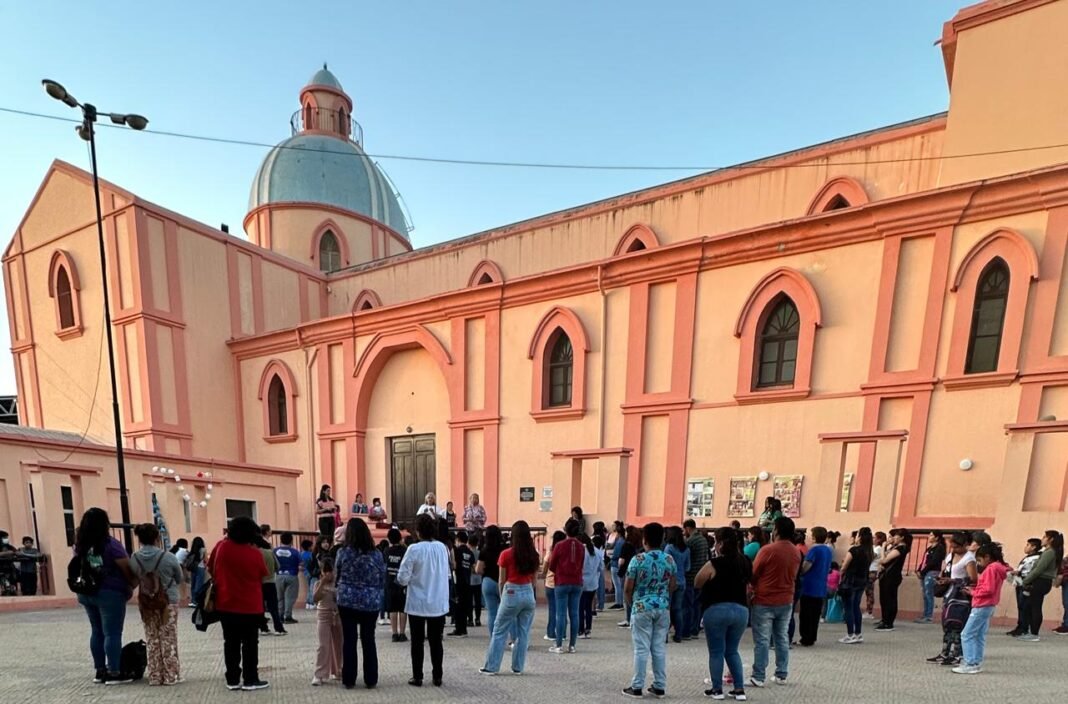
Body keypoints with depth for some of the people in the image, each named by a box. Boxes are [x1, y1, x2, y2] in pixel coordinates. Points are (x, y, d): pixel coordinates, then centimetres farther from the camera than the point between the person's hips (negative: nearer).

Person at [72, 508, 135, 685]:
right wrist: (132, 586, 4)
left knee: (97, 632, 16)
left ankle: (100, 671, 23)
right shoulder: (111, 544, -15)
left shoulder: (80, 545, 4)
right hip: (110, 593, -7)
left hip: (86, 593, 7)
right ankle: (114, 673, 3)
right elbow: (127, 569, -12)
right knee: (112, 633, -1)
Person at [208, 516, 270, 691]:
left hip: (225, 604, 3)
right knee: (250, 644, 7)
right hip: (250, 607, -3)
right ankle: (250, 680, 11)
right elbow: (263, 577, 1)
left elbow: (210, 569, 6)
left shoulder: (221, 547, -7)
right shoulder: (256, 553, -13)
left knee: (231, 643, 12)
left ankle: (232, 680, 16)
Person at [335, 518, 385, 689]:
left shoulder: (343, 552, -6)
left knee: (349, 640, 9)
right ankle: (371, 680, 15)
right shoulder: (376, 554, -4)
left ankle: (348, 679, 15)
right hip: (371, 603, 1)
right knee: (368, 640, 11)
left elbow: (336, 576, 6)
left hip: (347, 601, -1)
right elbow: (383, 579, 1)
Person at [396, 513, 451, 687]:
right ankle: (437, 677, 17)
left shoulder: (414, 549, -16)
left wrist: (413, 578, 7)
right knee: (436, 642, 12)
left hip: (418, 604, -3)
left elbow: (403, 578, -13)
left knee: (417, 642, 11)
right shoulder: (442, 547, -4)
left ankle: (417, 677, 16)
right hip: (439, 604, 3)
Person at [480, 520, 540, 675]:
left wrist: (502, 596, 10)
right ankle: (518, 667, 18)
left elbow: (502, 581, -3)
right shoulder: (533, 554, 2)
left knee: (499, 632, 7)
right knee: (524, 633, 12)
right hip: (529, 594, 4)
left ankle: (491, 667, 12)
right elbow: (534, 578, 8)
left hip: (512, 593, -4)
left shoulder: (506, 554, -9)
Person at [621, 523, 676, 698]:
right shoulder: (669, 560, 0)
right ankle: (659, 686, 17)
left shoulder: (638, 560, -12)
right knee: (659, 648, 12)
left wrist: (631, 603, 10)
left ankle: (637, 687, 9)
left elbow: (628, 588, -9)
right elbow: (673, 586, 7)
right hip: (663, 608, 4)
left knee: (641, 649, 3)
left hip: (642, 608, -4)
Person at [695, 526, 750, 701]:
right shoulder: (745, 562, 2)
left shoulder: (714, 564, -15)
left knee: (716, 652, 8)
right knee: (732, 651, 18)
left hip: (716, 610, -5)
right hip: (740, 610, 5)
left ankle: (717, 689, 14)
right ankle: (740, 689, 16)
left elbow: (697, 584, -3)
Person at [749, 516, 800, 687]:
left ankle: (758, 677, 2)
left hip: (764, 601, -5)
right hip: (786, 601, 6)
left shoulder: (768, 550, -17)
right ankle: (781, 675, 20)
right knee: (782, 639, 14)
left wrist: (753, 588, 9)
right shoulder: (796, 552, 1)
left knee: (762, 640, 0)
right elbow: (793, 576, 11)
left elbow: (753, 574, -8)